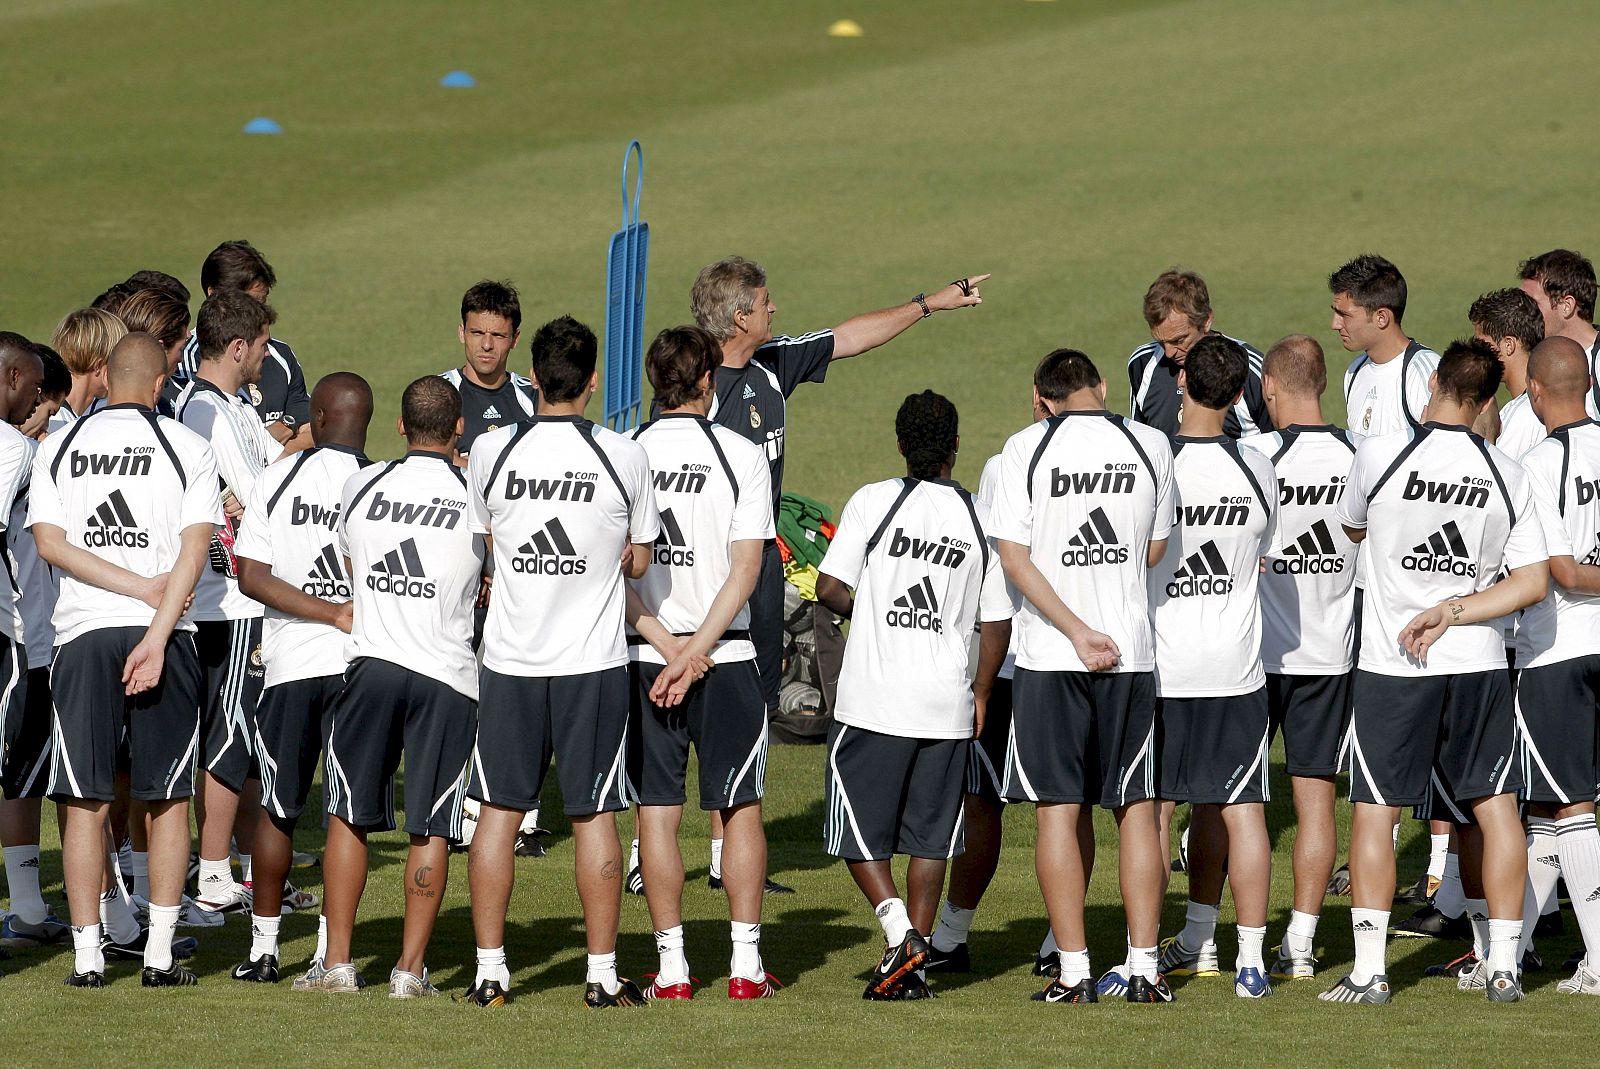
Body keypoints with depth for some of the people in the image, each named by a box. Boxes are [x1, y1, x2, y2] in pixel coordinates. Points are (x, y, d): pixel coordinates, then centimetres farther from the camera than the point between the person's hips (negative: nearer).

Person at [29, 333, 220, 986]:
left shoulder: (58, 448, 7)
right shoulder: (187, 449, 2)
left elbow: (50, 542, -3)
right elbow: (193, 550, -8)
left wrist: (143, 588, -6)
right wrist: (157, 635, -13)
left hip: (83, 632, 1)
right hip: (163, 635, -1)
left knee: (86, 803, 3)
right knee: (167, 801, 6)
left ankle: (87, 955, 1)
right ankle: (159, 954, 3)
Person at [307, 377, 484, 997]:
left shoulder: (360, 486, 3)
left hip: (372, 661, 1)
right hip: (448, 671, -1)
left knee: (349, 815, 10)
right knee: (431, 829, 4)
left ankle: (337, 962, 9)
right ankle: (411, 967, 2)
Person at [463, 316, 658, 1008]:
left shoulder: (490, 452, -4)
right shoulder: (625, 457, -7)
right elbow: (640, 561, 5)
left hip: (511, 660, 1)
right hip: (594, 662, -1)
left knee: (499, 812, 8)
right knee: (594, 817, 5)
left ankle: (489, 971, 9)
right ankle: (603, 974, 7)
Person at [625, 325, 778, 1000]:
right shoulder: (740, 456, -3)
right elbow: (745, 569, -10)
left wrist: (666, 646, -8)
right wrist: (695, 654, -11)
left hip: (643, 655, 1)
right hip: (727, 654, -1)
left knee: (656, 811, 5)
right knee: (740, 809, 6)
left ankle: (672, 968, 3)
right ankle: (746, 965, 3)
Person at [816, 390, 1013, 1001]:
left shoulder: (873, 502, -6)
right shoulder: (979, 518, 2)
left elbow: (829, 588, -9)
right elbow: (997, 623, 4)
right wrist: (981, 695, 17)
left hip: (873, 699, -3)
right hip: (946, 704, 3)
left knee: (859, 832, 7)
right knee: (929, 835, 9)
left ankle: (899, 932, -12)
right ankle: (913, 967, 9)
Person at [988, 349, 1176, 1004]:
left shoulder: (1025, 450, -5)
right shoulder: (1150, 445, 1)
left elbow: (1015, 560, -10)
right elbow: (1156, 550, 10)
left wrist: (1078, 631, -10)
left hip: (1049, 654, -2)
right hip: (1133, 648, 2)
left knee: (1058, 809, 3)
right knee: (1137, 809, 9)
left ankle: (1074, 971, 1)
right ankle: (1144, 968, 7)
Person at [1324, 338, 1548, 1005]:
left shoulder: (1379, 455, -10)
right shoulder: (1508, 476, -2)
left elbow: (1353, 529, 10)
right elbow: (1532, 583, -3)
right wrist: (1451, 612, -6)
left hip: (1392, 667, -2)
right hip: (1479, 661, 2)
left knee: (1376, 810, 3)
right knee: (1494, 806, 8)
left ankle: (1369, 972, 0)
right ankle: (1503, 966, 8)